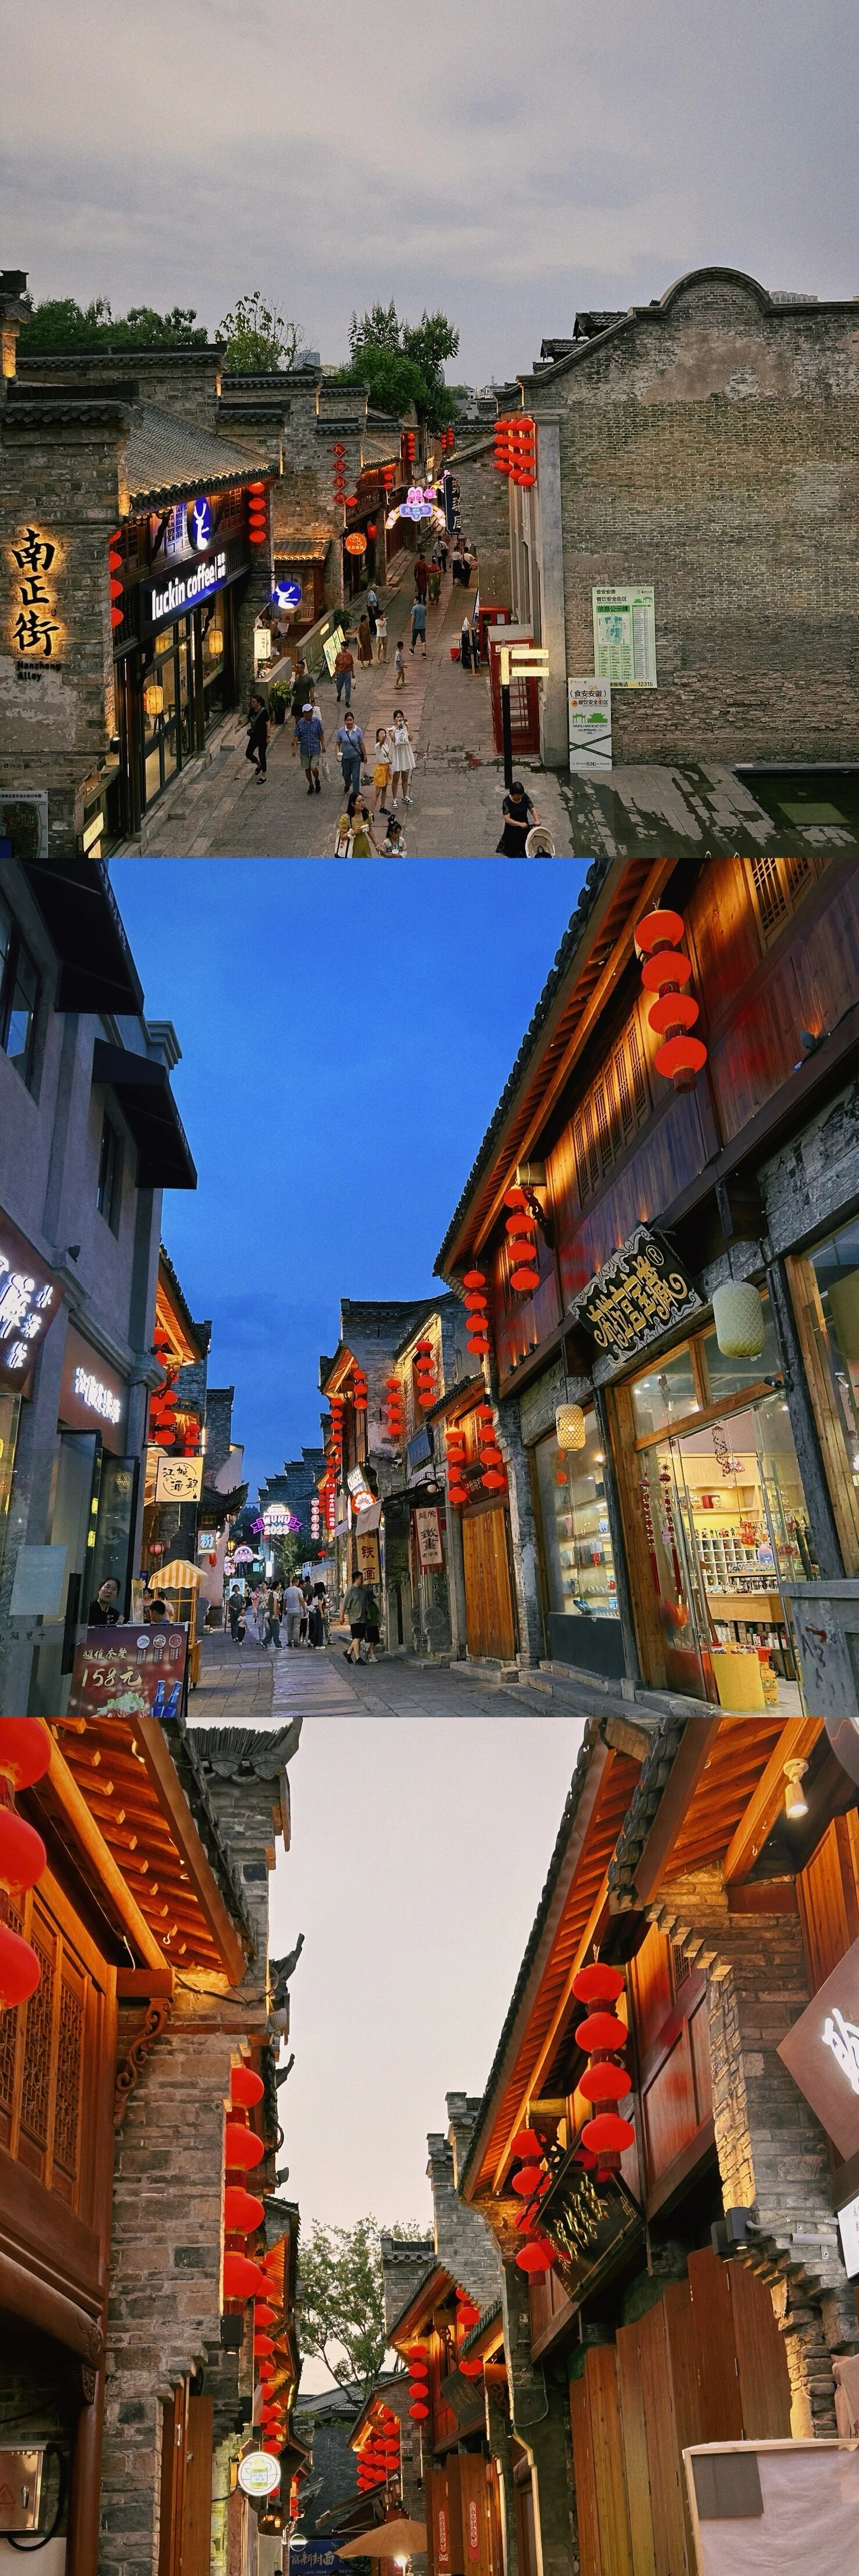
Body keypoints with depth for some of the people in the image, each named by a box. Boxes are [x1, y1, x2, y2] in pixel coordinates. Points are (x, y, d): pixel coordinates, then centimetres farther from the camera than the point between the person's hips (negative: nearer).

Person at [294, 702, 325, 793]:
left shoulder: (317, 721, -6)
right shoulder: (300, 723, -5)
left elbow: (321, 735, 2)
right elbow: (297, 736, -2)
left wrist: (323, 745, -1)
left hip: (315, 749, -2)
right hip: (305, 750, 2)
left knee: (314, 768, -11)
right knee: (307, 769, 11)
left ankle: (317, 781, 20)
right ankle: (311, 786, 30)